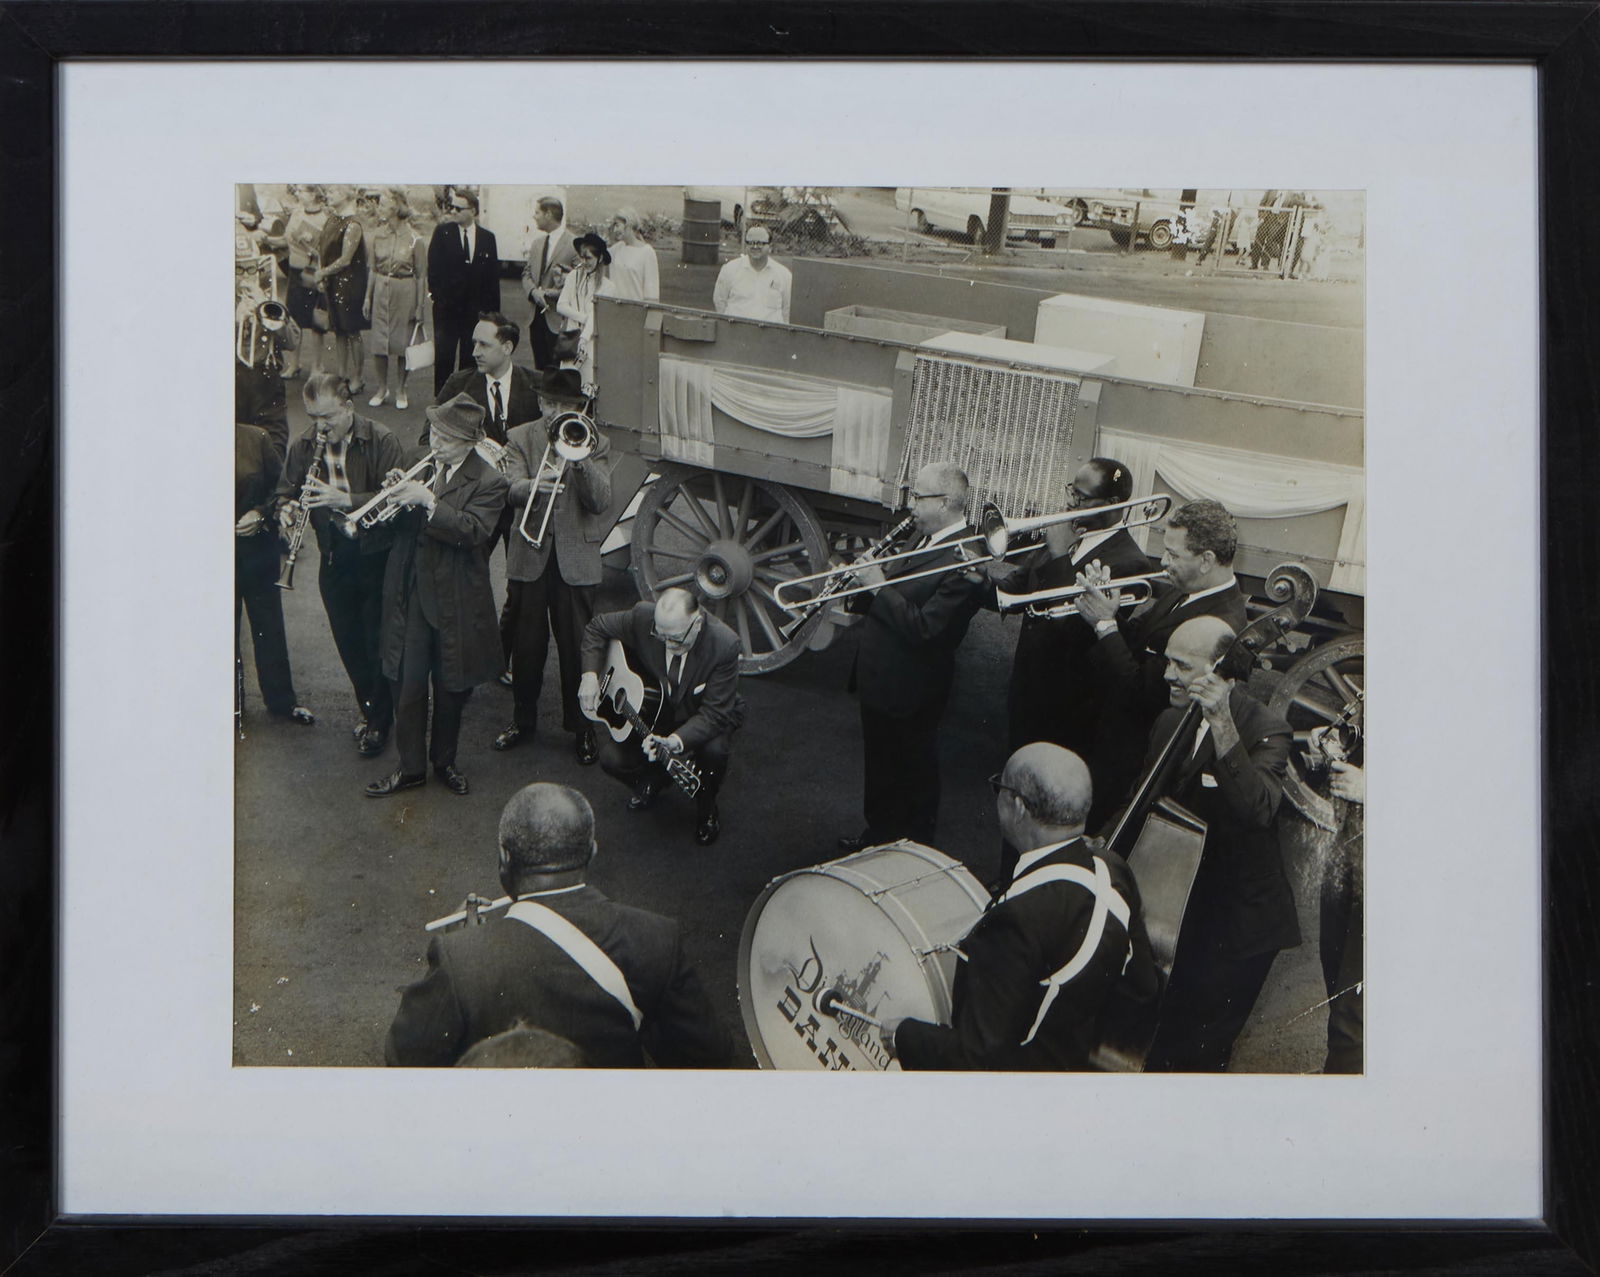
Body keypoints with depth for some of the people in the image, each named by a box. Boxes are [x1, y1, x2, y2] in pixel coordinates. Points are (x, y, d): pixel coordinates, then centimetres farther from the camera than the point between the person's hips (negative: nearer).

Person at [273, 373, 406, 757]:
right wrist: (286, 509, -13)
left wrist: (345, 499, -32)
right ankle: (368, 706, 36)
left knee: (378, 642, 4)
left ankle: (378, 721, 20)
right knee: (348, 641, 15)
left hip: (377, 555, -4)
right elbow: (285, 491, 11)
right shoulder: (303, 448, 1)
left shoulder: (382, 441, -13)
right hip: (334, 556, 4)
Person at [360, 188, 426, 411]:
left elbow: (420, 274, -6)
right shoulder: (378, 235, 2)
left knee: (402, 343, 4)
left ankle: (400, 391, 18)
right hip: (381, 290, 4)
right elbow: (373, 268, 10)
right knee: (378, 343, 6)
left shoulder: (414, 239, -10)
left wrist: (420, 306, -6)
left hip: (404, 292, -4)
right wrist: (368, 297, 7)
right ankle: (381, 388, 21)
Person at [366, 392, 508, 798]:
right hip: (411, 593, 3)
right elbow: (398, 524, 11)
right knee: (407, 685, 4)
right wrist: (399, 496, -10)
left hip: (455, 601, -3)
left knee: (451, 688, 12)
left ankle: (444, 760, 32)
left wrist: (428, 500, -29)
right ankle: (411, 767, 18)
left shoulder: (488, 482, -9)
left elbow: (473, 531, -24)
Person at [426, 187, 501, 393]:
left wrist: (492, 308, 2)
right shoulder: (442, 232, 0)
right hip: (447, 306, -1)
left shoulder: (487, 237, 5)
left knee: (470, 358, 5)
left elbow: (493, 275, 5)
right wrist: (436, 293, -10)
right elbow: (434, 266, -1)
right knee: (444, 356, 2)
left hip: (476, 308, 1)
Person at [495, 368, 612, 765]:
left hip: (576, 561, -1)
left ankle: (582, 728, 18)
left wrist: (579, 459, -20)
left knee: (577, 648, 4)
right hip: (529, 558, 1)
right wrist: (532, 486, -35)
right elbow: (513, 490, -13)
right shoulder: (520, 438, 4)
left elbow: (600, 502, -9)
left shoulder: (595, 444, 4)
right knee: (526, 646, 11)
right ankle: (523, 719, 29)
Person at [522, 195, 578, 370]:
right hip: (537, 315, 7)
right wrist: (534, 291, -3)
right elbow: (527, 273, 18)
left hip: (558, 319, -7)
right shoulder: (536, 243, 14)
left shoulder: (574, 244, -10)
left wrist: (552, 293, -17)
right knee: (540, 368, 10)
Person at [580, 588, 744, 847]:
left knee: (714, 750, -34)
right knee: (611, 758, -18)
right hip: (651, 708, 3)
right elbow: (597, 627, -3)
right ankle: (652, 778, 19)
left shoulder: (724, 645, -32)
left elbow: (714, 713, -30)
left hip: (703, 720, -3)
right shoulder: (643, 617, -24)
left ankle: (706, 807, 1)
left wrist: (675, 741, -46)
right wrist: (590, 675, -17)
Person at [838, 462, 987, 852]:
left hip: (909, 692, -9)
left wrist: (879, 586, -23)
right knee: (880, 765, 25)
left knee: (913, 777, 9)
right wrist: (860, 589, -3)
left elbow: (923, 628, -30)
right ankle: (878, 833, 43)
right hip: (879, 681, 9)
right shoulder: (926, 540, 6)